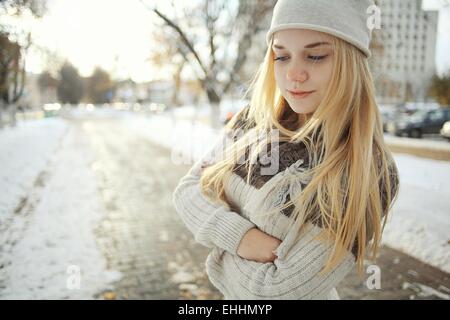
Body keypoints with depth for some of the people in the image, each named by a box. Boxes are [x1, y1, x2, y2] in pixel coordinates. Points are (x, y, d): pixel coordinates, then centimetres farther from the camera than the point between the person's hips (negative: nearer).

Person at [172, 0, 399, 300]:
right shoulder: (251, 122, -10)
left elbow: (278, 290, -28)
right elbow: (187, 190, -9)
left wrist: (220, 255, -13)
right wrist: (238, 236, -24)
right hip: (231, 293, 5)